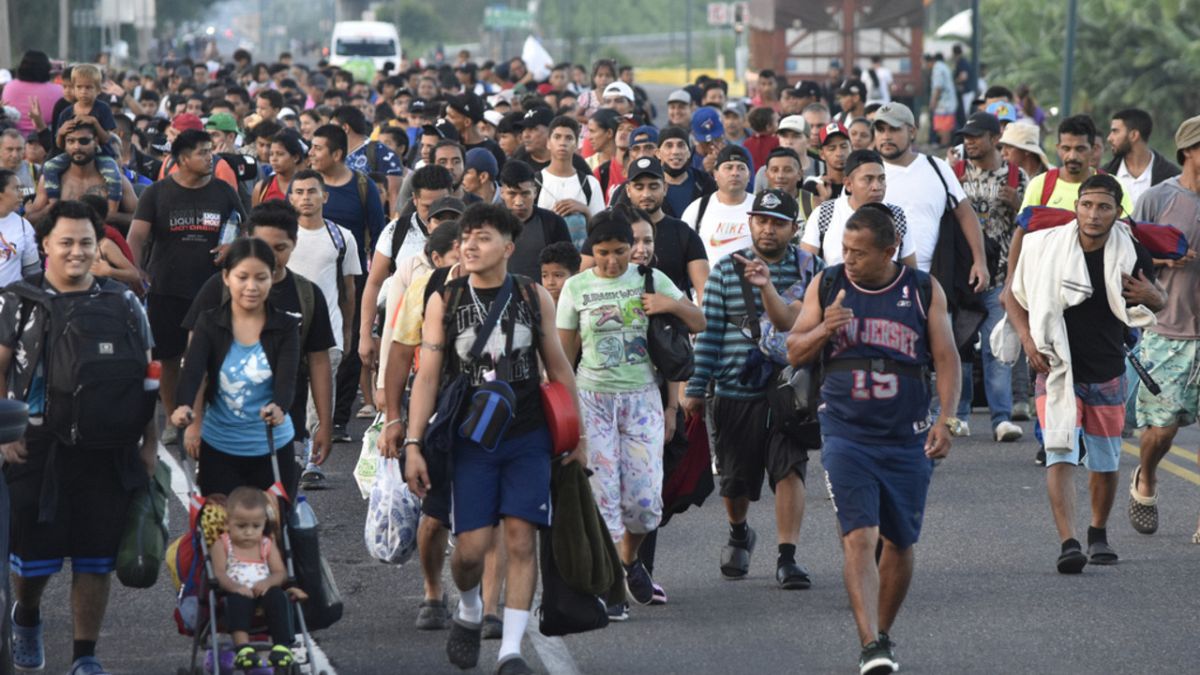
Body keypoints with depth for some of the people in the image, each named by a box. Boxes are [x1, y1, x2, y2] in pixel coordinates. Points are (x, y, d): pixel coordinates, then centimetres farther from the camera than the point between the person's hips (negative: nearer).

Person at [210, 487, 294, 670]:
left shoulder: (267, 546, 16)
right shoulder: (223, 545, 9)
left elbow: (281, 573, 5)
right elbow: (219, 573, -5)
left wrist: (267, 582, -20)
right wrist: (235, 587, -27)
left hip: (263, 592, 2)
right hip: (237, 593, -2)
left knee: (277, 595, -31)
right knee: (237, 600, -37)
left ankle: (282, 645, -34)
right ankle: (242, 646, -50)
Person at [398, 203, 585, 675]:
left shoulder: (534, 299, 3)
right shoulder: (444, 302, 1)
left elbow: (559, 369, 11)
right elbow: (427, 376, 0)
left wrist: (577, 434, 10)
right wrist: (413, 444, -7)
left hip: (527, 440, 1)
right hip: (470, 440, -1)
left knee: (520, 539, -7)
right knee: (471, 547, -7)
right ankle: (468, 613, 26)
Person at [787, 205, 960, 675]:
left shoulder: (924, 291, 1)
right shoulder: (827, 286, 3)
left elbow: (946, 359, 3)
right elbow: (794, 353, 6)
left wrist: (945, 419, -10)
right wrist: (824, 329, -14)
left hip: (907, 438, 1)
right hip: (846, 435, -1)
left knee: (900, 543, 9)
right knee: (859, 537, -15)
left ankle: (883, 634, 28)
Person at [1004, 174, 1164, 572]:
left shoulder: (1130, 255, -7)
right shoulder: (1045, 247, -11)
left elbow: (1158, 304, 10)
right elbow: (1014, 296, 4)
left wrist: (1152, 296, -15)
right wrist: (1027, 339, -9)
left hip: (1107, 373, 2)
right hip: (1057, 369, -2)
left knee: (1105, 463, 13)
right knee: (1060, 456, -16)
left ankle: (1099, 535, 35)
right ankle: (1068, 544, -22)